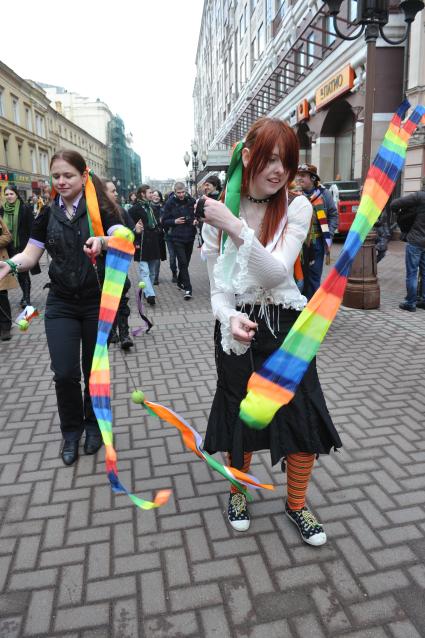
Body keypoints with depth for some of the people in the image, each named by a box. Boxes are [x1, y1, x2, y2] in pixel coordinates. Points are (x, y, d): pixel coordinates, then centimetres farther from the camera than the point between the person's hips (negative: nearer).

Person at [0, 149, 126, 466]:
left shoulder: (100, 208, -5)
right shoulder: (48, 215, 6)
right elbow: (30, 254, 4)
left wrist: (102, 242, -39)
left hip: (98, 302, -2)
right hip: (61, 304, 3)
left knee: (94, 370, 8)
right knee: (65, 373, -2)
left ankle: (93, 424, 34)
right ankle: (71, 430, 25)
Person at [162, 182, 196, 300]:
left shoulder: (191, 201, 3)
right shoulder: (170, 203, -3)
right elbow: (164, 221, -1)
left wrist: (196, 220, -7)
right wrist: (175, 221, -17)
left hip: (190, 236, 4)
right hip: (177, 238, -3)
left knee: (186, 262, 13)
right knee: (183, 262, -9)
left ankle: (180, 282, 32)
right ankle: (187, 288, -9)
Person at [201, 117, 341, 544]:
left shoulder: (296, 207, -7)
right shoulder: (218, 211, -5)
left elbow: (278, 272, -20)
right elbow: (217, 286, -5)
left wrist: (236, 228, -31)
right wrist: (230, 317, -27)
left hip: (286, 327, 0)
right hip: (237, 329, 0)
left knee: (303, 420, 5)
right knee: (240, 417, 15)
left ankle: (296, 504, 33)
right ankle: (237, 490, 44)